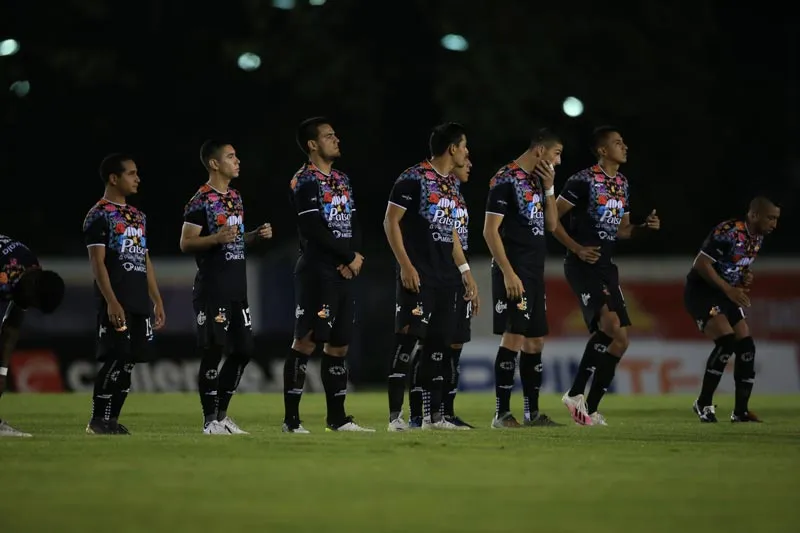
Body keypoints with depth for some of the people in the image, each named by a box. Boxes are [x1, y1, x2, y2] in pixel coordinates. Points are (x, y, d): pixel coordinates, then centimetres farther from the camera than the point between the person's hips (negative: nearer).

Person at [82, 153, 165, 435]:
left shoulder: (137, 216, 18)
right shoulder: (98, 216, -7)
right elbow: (97, 262, -13)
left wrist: (157, 301, 17)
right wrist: (111, 302, -21)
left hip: (140, 303, 8)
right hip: (116, 303, -8)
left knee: (129, 361, 6)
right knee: (115, 359, -11)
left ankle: (112, 419, 11)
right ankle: (98, 420, -5)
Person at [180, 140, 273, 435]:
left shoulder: (235, 197, 15)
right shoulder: (201, 201, -11)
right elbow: (186, 244, -13)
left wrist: (256, 235, 8)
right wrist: (217, 238, -26)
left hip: (237, 288, 9)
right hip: (212, 289, -9)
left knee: (243, 350, 9)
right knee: (213, 351, -7)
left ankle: (222, 414, 19)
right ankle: (210, 420, -1)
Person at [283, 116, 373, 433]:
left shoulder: (342, 181, 19)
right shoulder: (305, 181, -8)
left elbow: (354, 226, 15)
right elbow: (316, 231, -16)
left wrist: (354, 258, -4)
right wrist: (350, 258, -9)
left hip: (344, 274, 8)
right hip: (317, 272, -8)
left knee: (338, 345, 11)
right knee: (306, 342, -10)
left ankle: (337, 418, 17)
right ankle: (291, 419, -9)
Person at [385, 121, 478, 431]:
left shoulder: (451, 184, 17)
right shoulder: (414, 178, -8)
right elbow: (390, 221, -10)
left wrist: (465, 272, 22)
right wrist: (405, 265, -16)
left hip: (446, 278, 8)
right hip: (418, 276, -8)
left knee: (438, 343, 9)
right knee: (408, 339, -10)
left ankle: (433, 415, 13)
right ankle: (395, 415, -10)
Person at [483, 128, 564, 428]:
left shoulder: (537, 180, 16)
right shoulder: (506, 180, -10)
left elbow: (551, 225, 18)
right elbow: (490, 231, -14)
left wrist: (549, 188, 5)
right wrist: (508, 273, -19)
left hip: (535, 271, 9)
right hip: (513, 272, -9)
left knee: (535, 339, 10)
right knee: (514, 336, -12)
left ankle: (532, 412, 16)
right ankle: (501, 413, -11)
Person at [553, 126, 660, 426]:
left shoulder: (622, 184, 15)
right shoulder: (584, 181, -10)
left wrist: (645, 227, 5)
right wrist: (577, 248, -17)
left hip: (606, 267, 9)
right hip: (582, 266, -9)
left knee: (620, 339, 2)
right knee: (610, 323, -26)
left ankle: (590, 410, 9)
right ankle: (575, 393, -16)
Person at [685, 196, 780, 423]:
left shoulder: (758, 239, 5)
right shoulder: (728, 232, -23)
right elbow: (701, 264, -24)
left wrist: (746, 277, -2)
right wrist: (729, 290, -25)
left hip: (725, 295, 9)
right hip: (701, 291, -9)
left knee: (746, 346, 1)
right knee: (726, 341, -23)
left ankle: (741, 411, 10)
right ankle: (703, 403, -10)